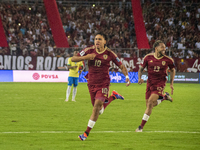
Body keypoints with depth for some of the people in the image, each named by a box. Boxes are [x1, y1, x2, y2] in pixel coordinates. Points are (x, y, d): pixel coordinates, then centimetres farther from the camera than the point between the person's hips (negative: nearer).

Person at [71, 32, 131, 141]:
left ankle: (87, 132, -13)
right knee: (99, 111, 12)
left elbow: (121, 66, 2)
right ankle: (113, 96, 39)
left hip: (103, 84, -4)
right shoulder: (89, 50, -4)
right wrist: (85, 57, -22)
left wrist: (126, 76, -15)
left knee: (97, 105, -19)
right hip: (91, 83, 4)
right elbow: (73, 59, -5)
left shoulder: (109, 54, -7)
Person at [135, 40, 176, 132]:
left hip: (160, 83, -3)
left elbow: (172, 70, 13)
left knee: (150, 102, -18)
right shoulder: (148, 57, -4)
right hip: (150, 82, 3)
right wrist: (139, 78, -10)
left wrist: (171, 83, 7)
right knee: (149, 105, 8)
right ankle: (164, 97, 37)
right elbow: (141, 68, 8)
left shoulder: (168, 60, -5)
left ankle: (141, 126, -11)